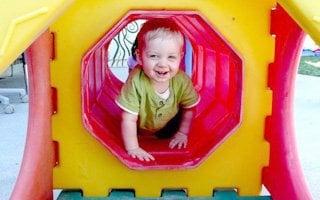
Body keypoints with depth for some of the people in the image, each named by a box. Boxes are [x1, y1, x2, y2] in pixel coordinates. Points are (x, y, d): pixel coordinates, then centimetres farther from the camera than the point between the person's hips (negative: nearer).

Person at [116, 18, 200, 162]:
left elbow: (189, 109, -10)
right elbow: (129, 119, -33)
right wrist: (133, 148, -31)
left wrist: (182, 132, -3)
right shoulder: (136, 81, -40)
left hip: (169, 128, 2)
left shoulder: (182, 81, -30)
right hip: (140, 130, -2)